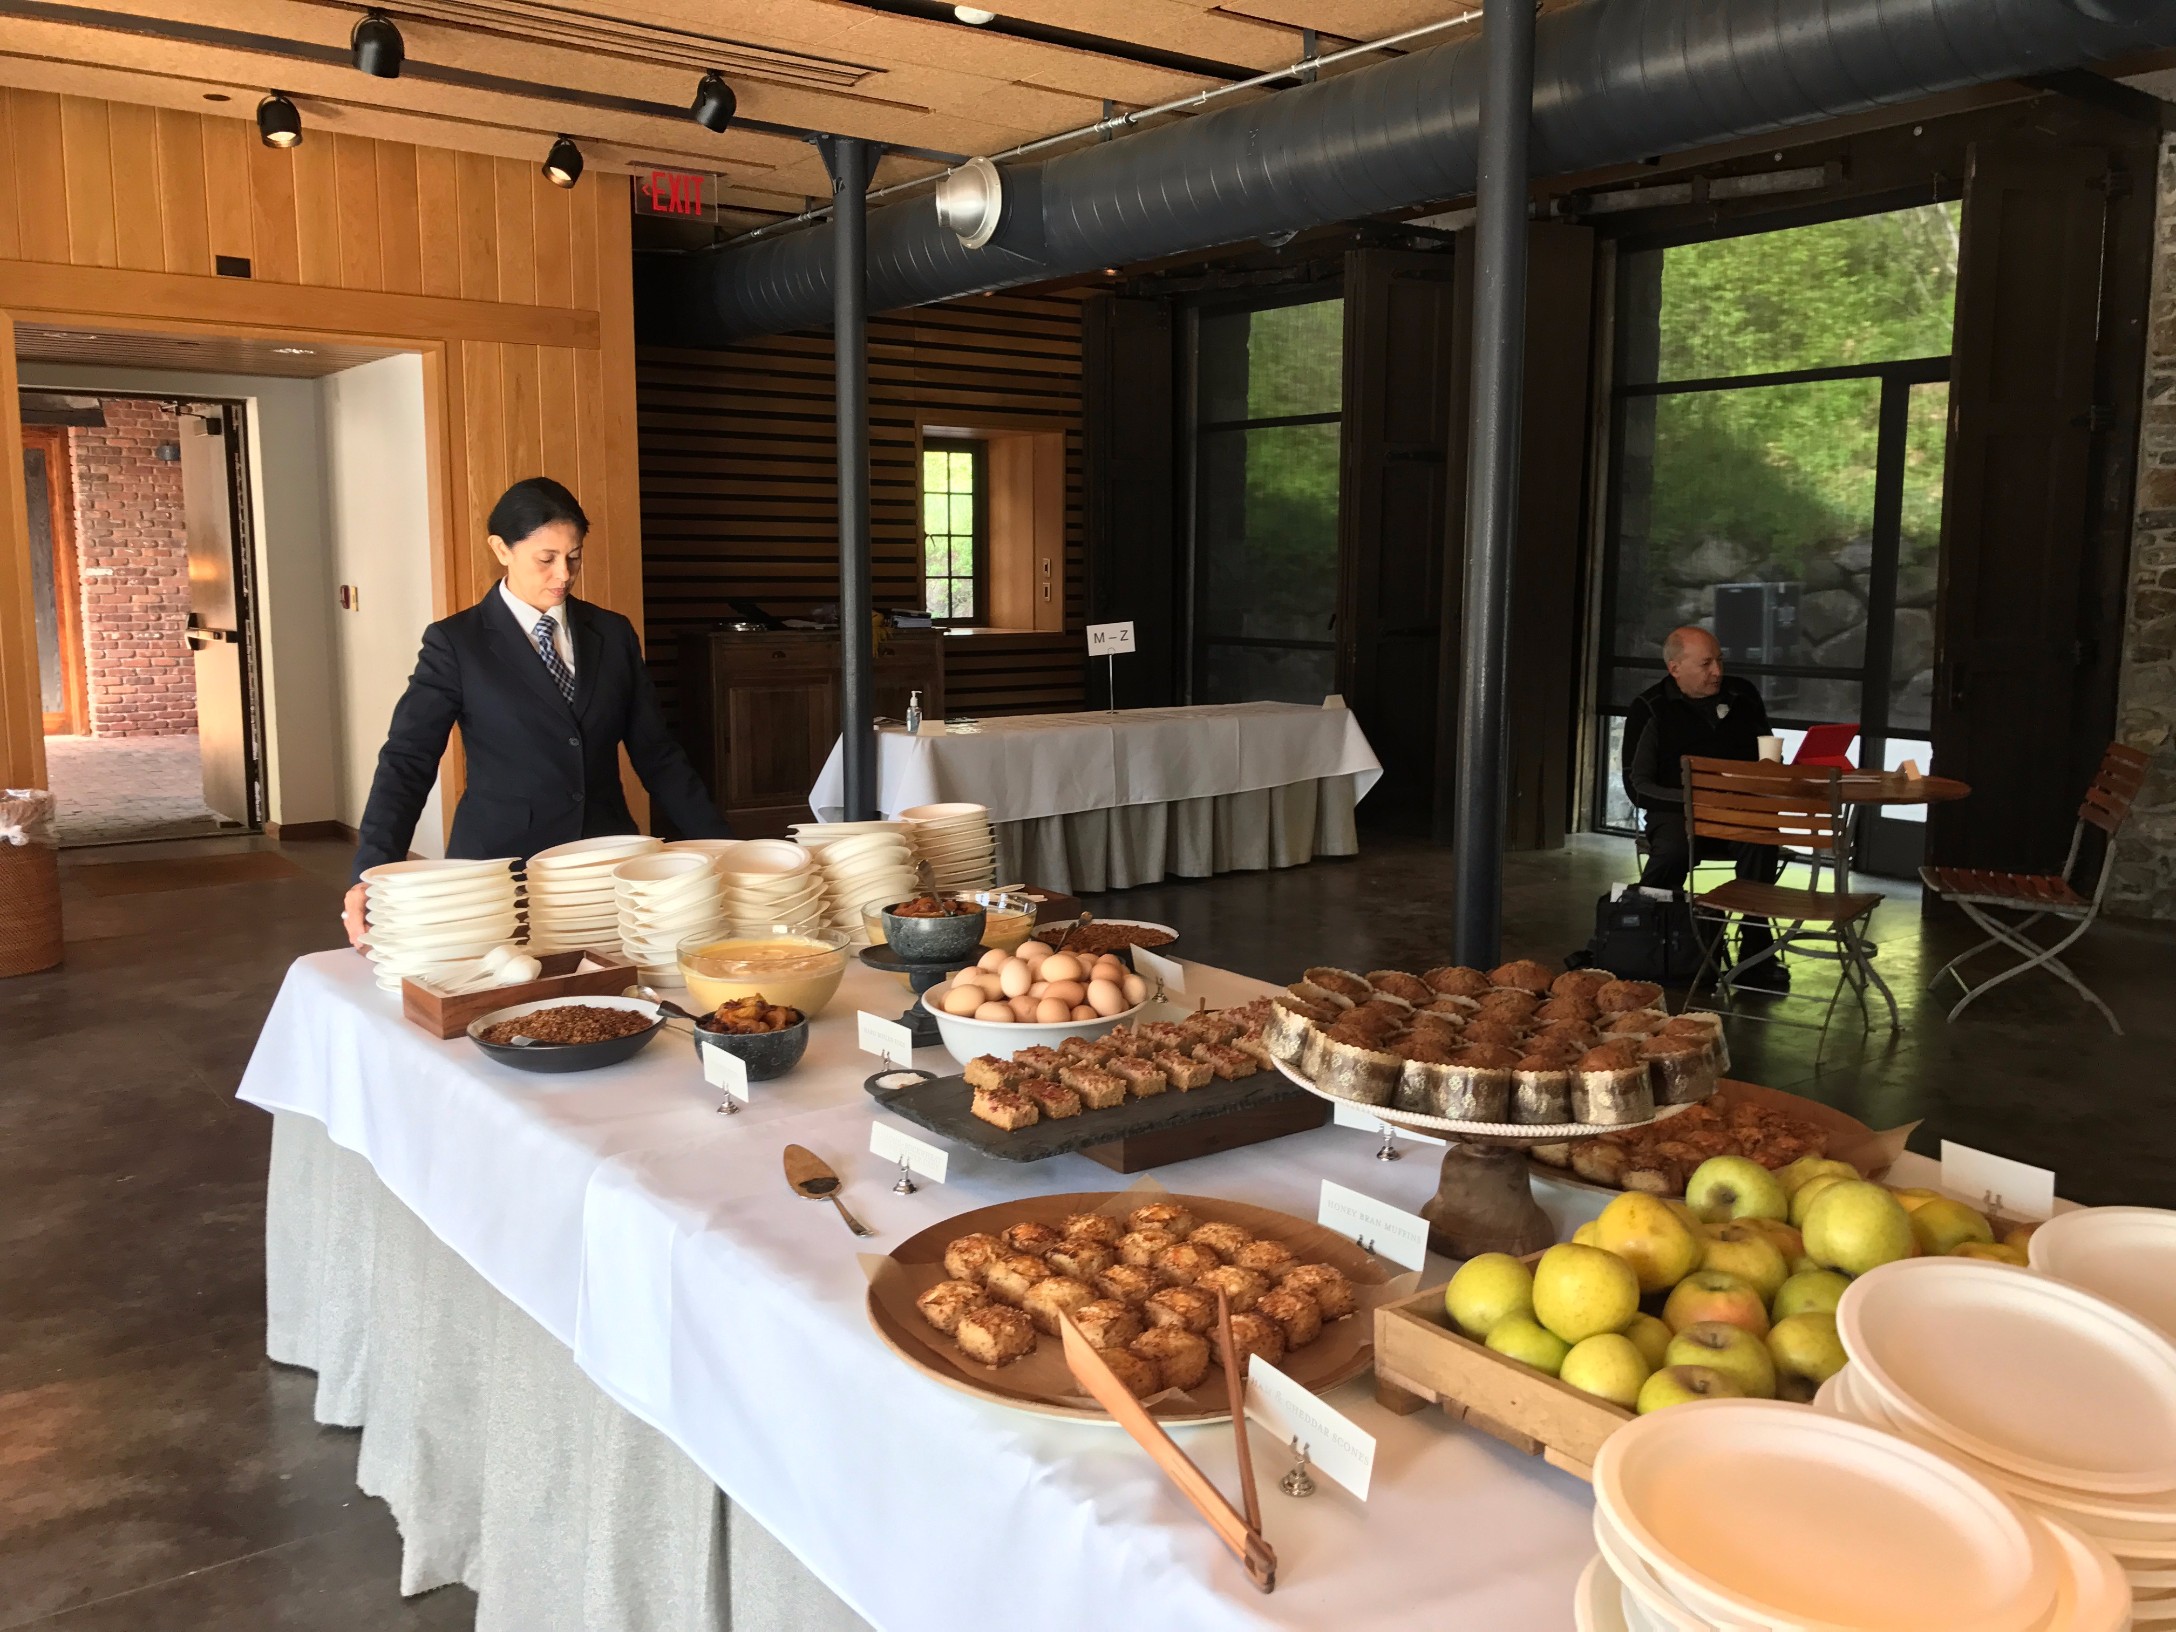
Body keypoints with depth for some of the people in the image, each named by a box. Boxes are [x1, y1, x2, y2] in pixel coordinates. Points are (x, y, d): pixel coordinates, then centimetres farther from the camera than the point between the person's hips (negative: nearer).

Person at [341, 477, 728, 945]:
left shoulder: (612, 633, 9)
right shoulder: (456, 642, -1)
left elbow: (656, 755, 10)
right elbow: (408, 759, -6)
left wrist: (722, 849, 3)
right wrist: (371, 874, -20)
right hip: (501, 865, -3)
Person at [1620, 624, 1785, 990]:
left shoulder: (1743, 695, 14)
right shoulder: (1650, 709, 2)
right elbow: (1637, 784, -2)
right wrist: (1690, 798, -17)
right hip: (1674, 811, -3)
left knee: (1762, 837, -33)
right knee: (1672, 849, -38)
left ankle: (1755, 955, -28)